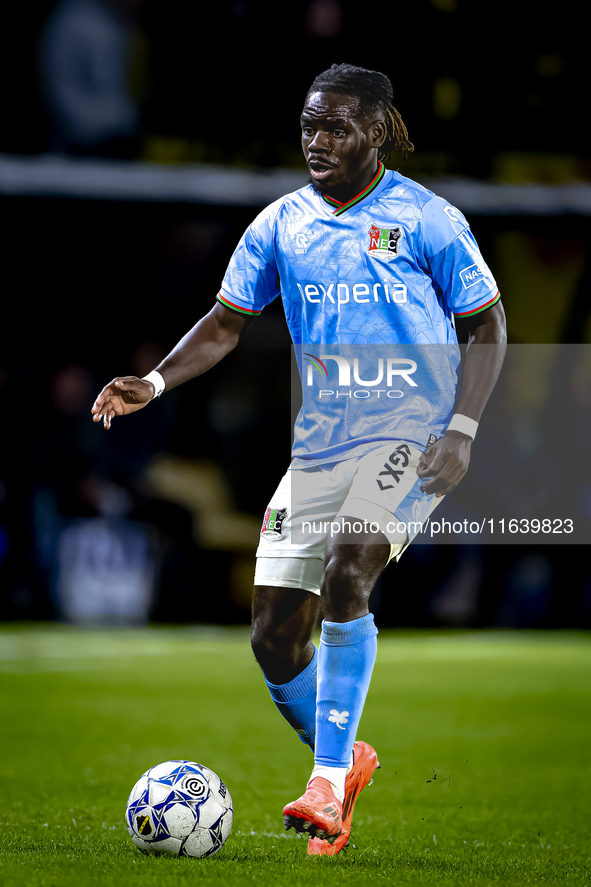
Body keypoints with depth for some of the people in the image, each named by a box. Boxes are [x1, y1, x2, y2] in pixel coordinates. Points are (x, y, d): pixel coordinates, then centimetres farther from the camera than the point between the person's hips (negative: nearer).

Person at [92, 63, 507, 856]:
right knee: (274, 639, -1)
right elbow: (227, 322, 13)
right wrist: (155, 383, -3)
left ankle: (328, 784, -25)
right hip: (320, 448, 5)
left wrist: (461, 430, -11)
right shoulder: (281, 225, 7)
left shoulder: (426, 219, -3)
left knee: (346, 573, -30)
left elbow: (487, 325, 1)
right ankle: (345, 759, 27)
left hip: (411, 439, -5)